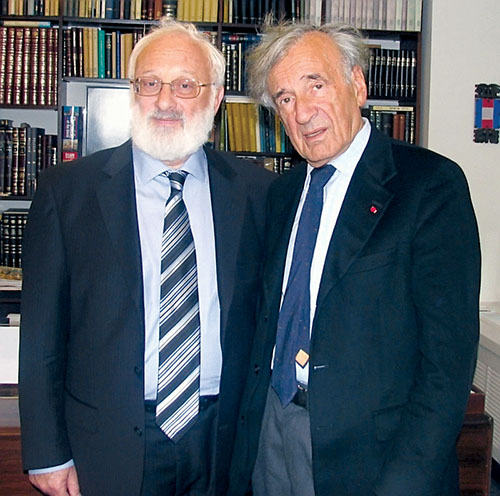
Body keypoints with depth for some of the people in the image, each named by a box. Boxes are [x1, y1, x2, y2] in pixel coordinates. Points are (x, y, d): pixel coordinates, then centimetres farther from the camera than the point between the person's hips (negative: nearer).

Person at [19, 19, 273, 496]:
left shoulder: (255, 189, -1)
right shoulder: (66, 189, -5)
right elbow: (41, 333, -3)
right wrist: (46, 455, -4)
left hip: (224, 442, 2)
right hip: (108, 448, -1)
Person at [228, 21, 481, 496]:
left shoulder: (432, 184, -11)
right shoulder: (282, 194, 8)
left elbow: (449, 355, -16)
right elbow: (268, 324, 11)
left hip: (369, 448, -5)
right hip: (272, 433, 6)